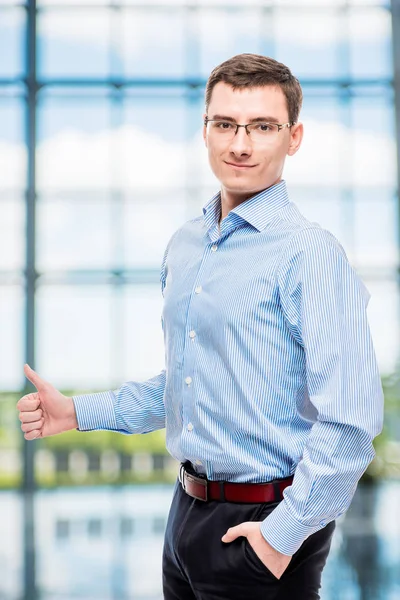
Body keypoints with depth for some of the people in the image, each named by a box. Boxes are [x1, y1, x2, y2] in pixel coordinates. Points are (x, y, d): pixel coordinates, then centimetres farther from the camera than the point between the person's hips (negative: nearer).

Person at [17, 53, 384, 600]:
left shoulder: (309, 252, -17)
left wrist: (283, 534, -18)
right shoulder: (184, 246, 8)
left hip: (261, 524, -7)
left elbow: (350, 420, -22)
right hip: (188, 512, 7)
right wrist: (78, 412, 12)